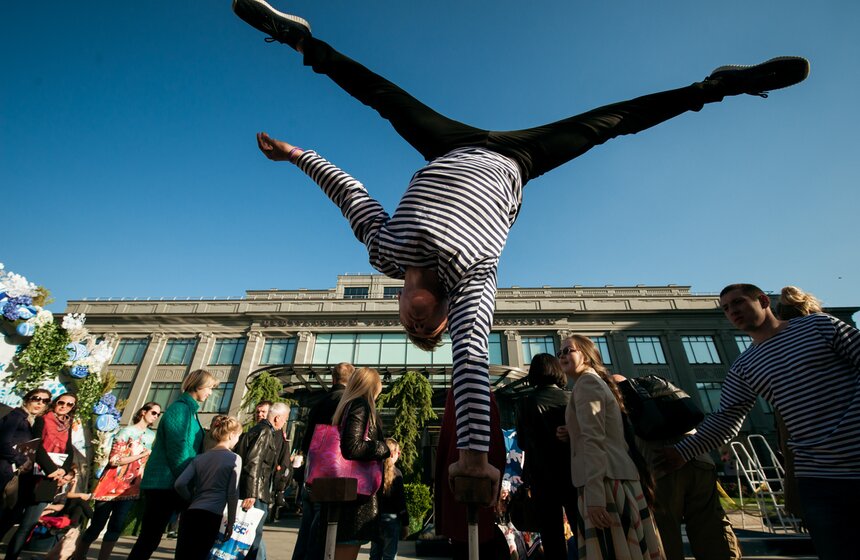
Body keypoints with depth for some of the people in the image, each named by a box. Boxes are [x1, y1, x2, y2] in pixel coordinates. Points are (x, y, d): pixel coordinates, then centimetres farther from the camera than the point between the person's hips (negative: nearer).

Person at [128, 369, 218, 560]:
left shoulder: (190, 410, 13)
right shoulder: (180, 409, -15)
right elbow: (177, 451, -20)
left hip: (175, 485, 9)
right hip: (164, 484, -9)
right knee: (149, 538, 0)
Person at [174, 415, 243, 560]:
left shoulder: (200, 457, 11)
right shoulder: (235, 459, -5)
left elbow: (179, 484, 3)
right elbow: (232, 494, -6)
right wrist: (231, 522, 4)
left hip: (189, 514, 6)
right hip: (210, 516, -6)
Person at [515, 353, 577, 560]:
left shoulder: (525, 403, -8)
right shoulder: (572, 398, -6)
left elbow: (522, 442, -2)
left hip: (542, 477, -1)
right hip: (574, 473, 1)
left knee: (553, 537, 9)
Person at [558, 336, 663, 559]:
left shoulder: (586, 382, -7)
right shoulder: (598, 382, 22)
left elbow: (593, 439, -19)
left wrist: (594, 495, -24)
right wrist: (571, 433, 13)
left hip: (605, 480, -10)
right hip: (618, 477, 10)